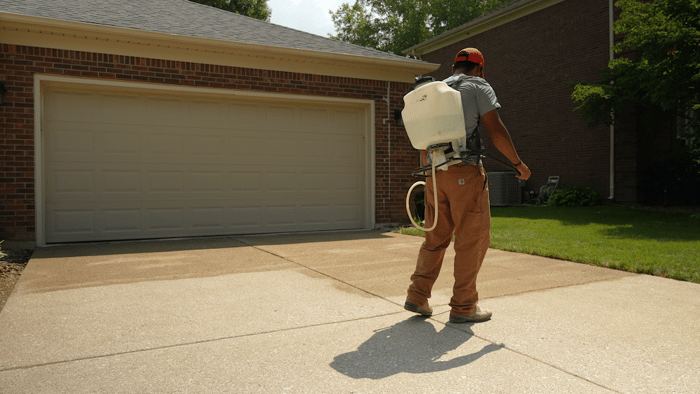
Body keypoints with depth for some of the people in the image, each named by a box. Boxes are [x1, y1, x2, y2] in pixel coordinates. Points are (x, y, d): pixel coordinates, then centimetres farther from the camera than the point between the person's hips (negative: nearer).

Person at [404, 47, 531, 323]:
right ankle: (464, 306, 7)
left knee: (436, 237, 15)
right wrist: (518, 163, 3)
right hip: (466, 171, -6)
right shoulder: (478, 86, 3)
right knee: (473, 238, 2)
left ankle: (417, 296, 12)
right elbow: (495, 130, -7)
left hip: (436, 173, 6)